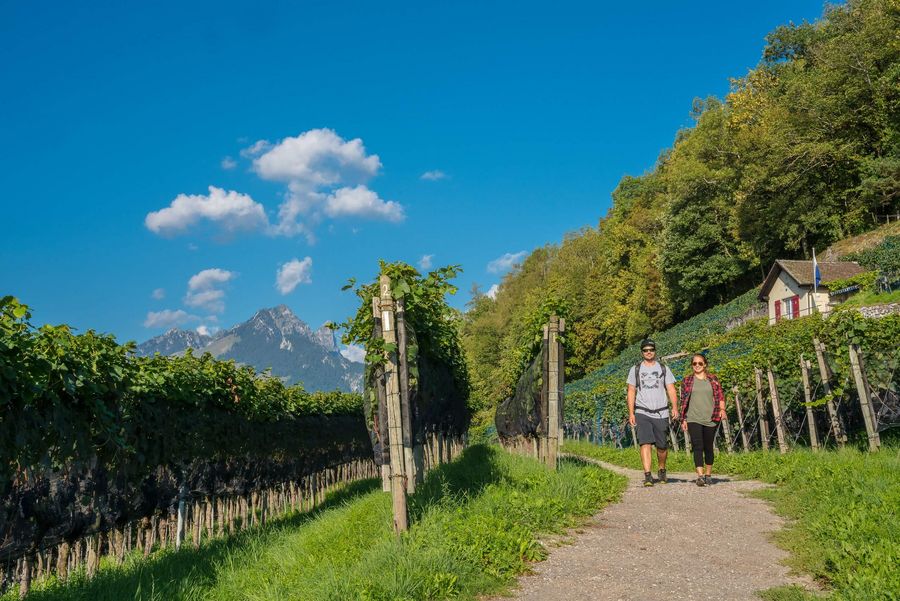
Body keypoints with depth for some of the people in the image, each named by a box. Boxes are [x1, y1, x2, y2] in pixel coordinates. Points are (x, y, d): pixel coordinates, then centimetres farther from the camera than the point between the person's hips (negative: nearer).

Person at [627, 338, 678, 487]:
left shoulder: (664, 369, 10)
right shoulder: (635, 370, 8)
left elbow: (671, 389, 3)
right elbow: (631, 392, 7)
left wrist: (674, 407, -14)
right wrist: (631, 413, -2)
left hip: (661, 413, 1)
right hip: (642, 413, -1)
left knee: (662, 446, 6)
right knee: (645, 443, -13)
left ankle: (662, 470, 31)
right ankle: (647, 476, -14)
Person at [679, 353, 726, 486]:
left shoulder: (713, 379, 9)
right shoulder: (687, 381, 8)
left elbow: (721, 396, 8)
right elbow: (683, 401, 10)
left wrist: (722, 409, -10)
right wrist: (684, 419, 7)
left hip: (710, 419, 1)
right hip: (693, 419, -1)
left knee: (708, 447, 8)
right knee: (697, 446, -13)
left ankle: (708, 475, 22)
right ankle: (700, 476, -20)